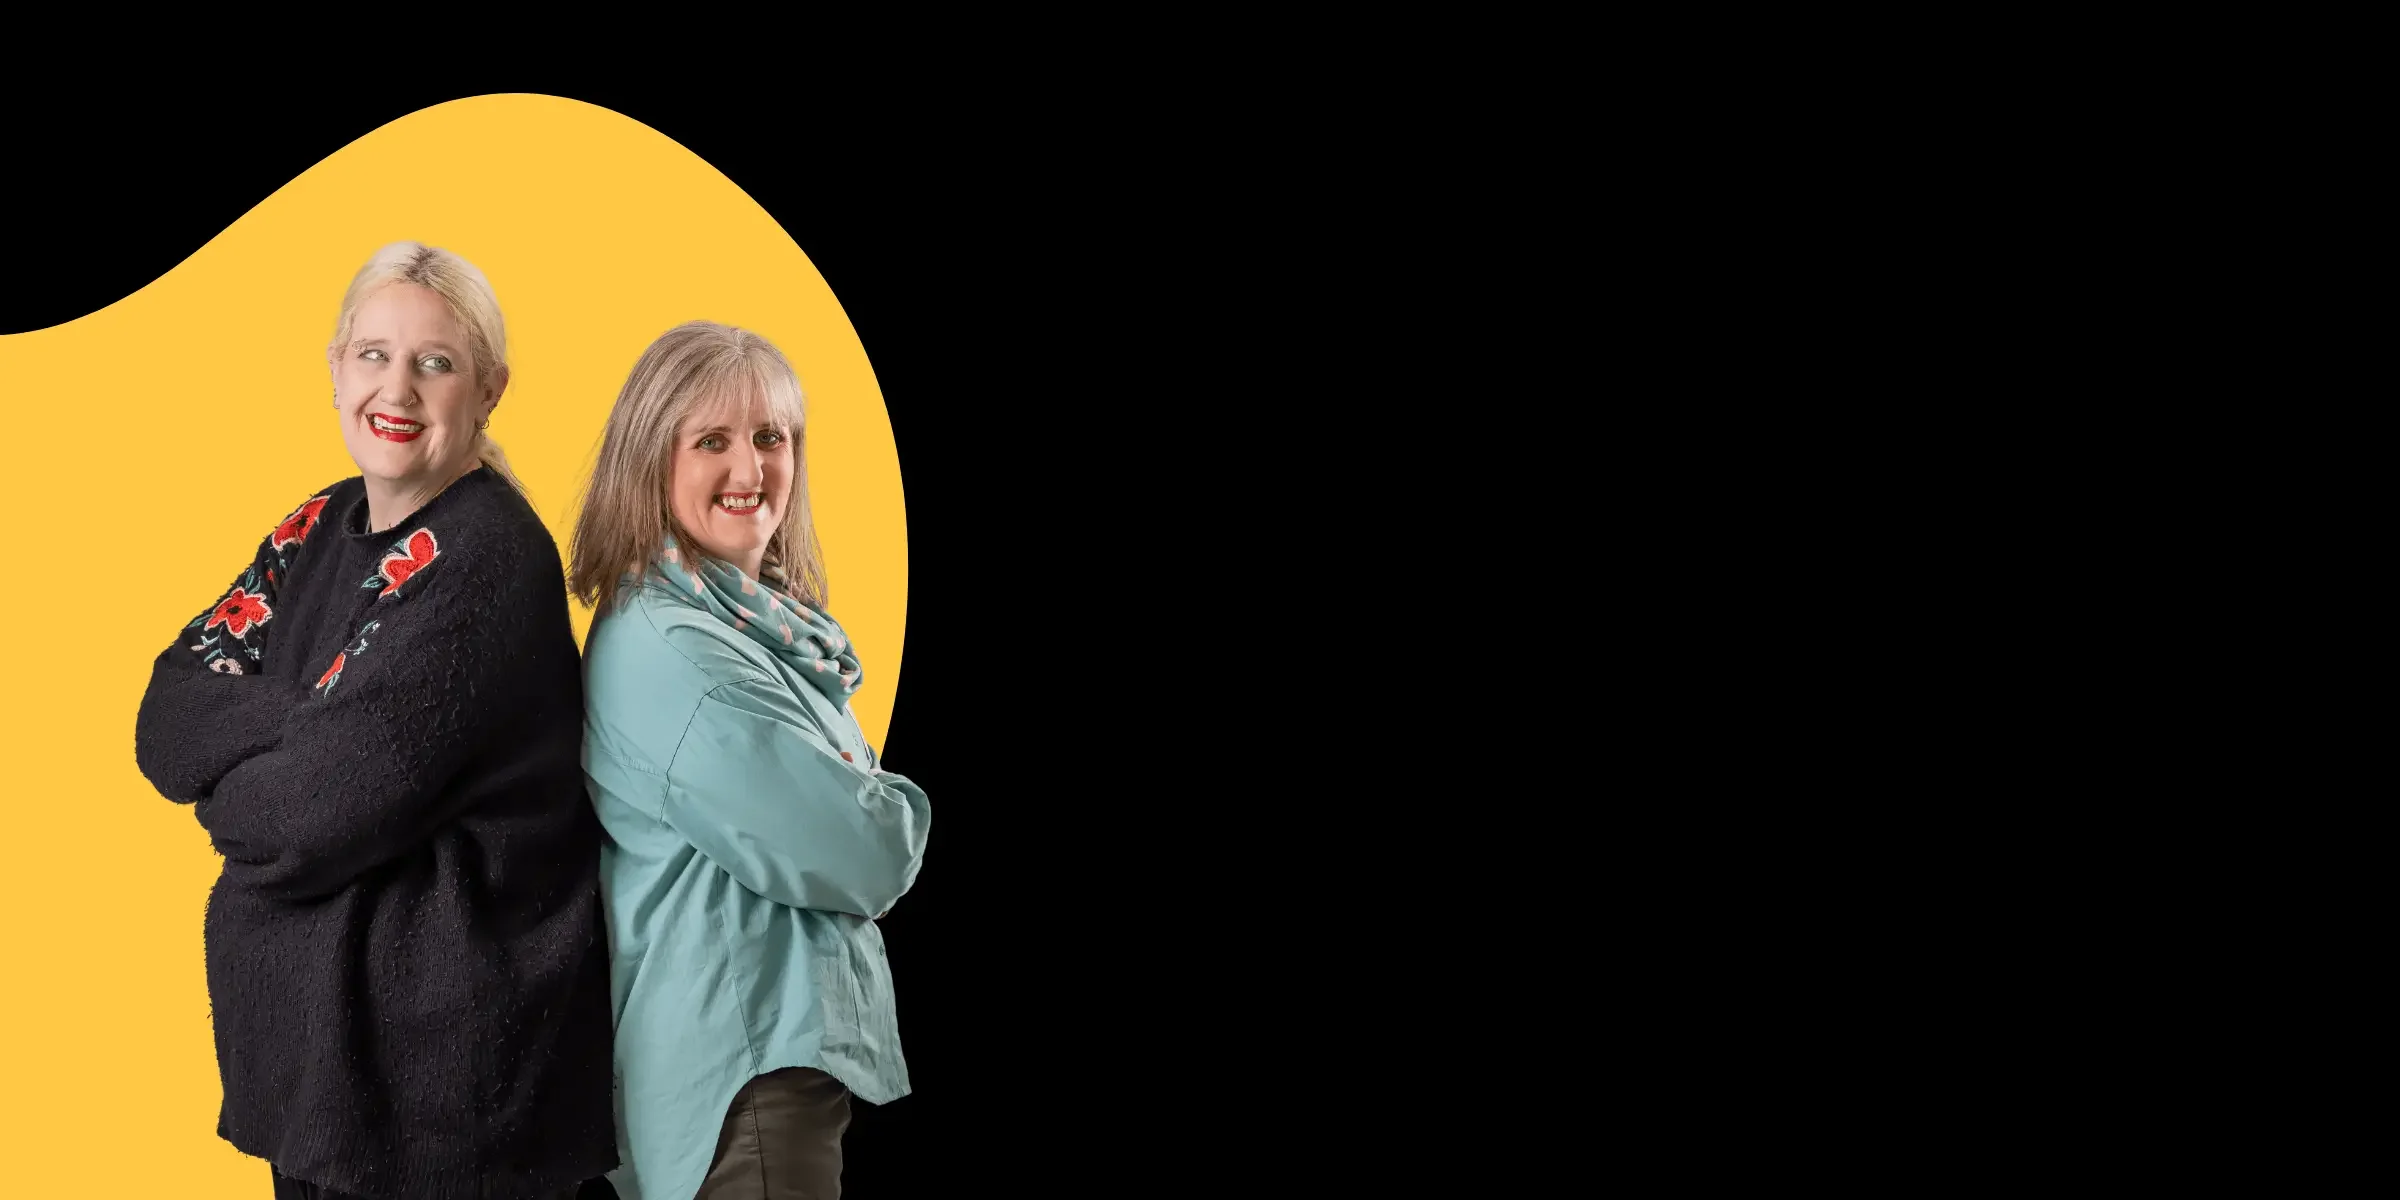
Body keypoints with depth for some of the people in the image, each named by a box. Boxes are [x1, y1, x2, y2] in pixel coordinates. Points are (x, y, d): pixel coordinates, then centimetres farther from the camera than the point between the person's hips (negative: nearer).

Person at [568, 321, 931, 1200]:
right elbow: (866, 858, -20)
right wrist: (901, 815, 1)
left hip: (795, 1041, 10)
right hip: (746, 1062, -10)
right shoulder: (671, 649, -20)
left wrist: (868, 812, -2)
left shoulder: (765, 621, 11)